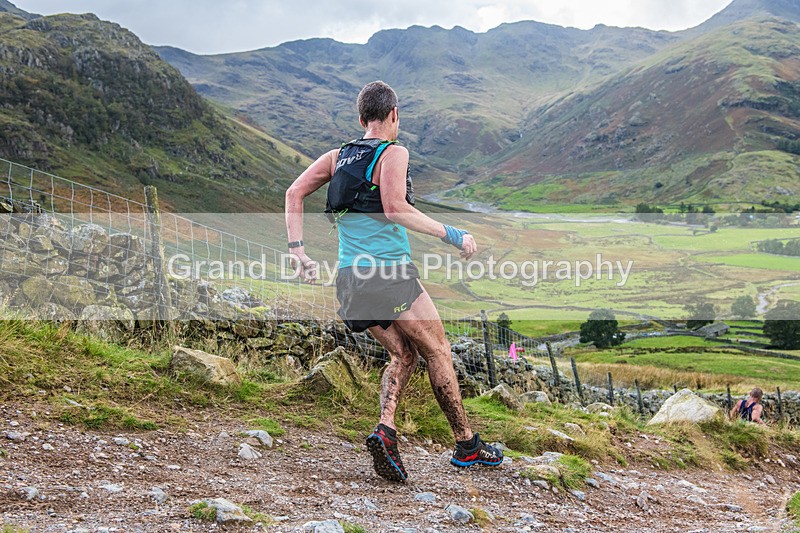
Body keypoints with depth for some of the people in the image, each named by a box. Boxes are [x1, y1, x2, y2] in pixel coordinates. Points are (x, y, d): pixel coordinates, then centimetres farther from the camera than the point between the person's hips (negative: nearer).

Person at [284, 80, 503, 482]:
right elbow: (395, 208, -20)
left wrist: (297, 251, 3)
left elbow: (294, 194, 6)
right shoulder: (393, 153, -4)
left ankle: (385, 430, -5)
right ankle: (467, 446, 16)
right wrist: (451, 235, -17)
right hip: (389, 273, -7)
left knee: (403, 355, 18)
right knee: (438, 352, 8)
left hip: (349, 278, 7)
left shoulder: (337, 156, 15)